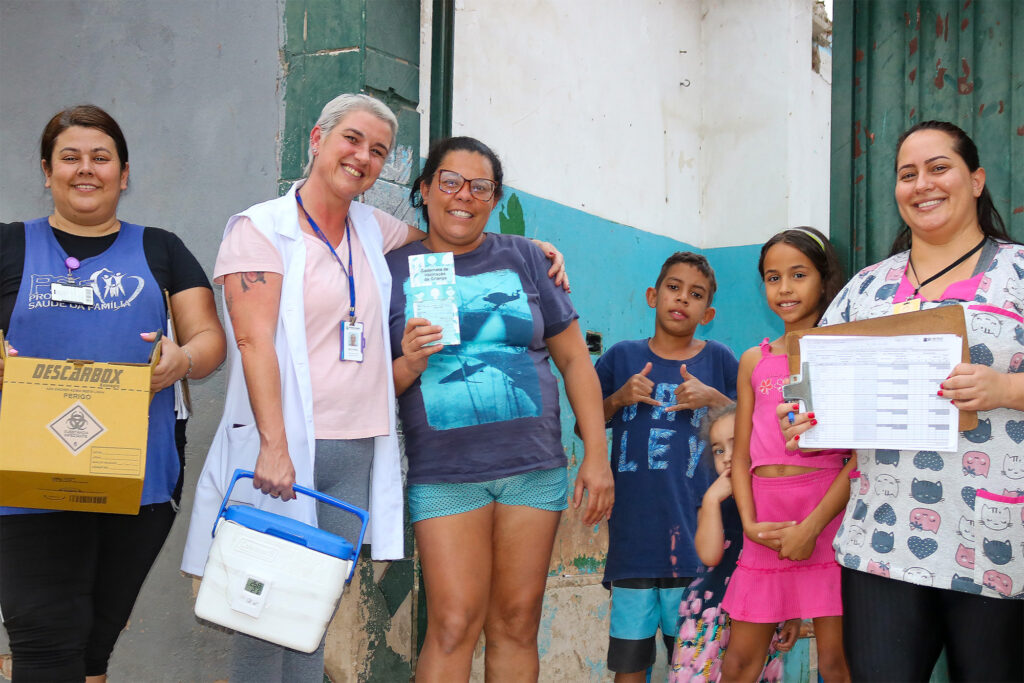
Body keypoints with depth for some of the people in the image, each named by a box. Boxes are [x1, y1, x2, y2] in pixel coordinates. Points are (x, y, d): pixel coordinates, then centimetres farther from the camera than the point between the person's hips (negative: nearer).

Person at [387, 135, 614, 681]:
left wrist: (596, 456, 3)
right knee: (454, 624, -9)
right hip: (443, 476, -2)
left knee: (516, 624, 5)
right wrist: (408, 365, -16)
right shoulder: (394, 270, 6)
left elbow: (574, 358, 9)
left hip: (533, 468, 2)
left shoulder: (521, 258, 9)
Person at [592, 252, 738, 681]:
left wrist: (714, 400, -7)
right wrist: (619, 398, -2)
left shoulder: (718, 360, 7)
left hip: (693, 532, -1)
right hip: (633, 530, 1)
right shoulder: (623, 357, 9)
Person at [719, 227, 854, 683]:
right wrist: (749, 522, -2)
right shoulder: (754, 361, 15)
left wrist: (811, 526, -15)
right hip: (766, 524, 4)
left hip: (825, 512, -4)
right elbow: (741, 455, 14)